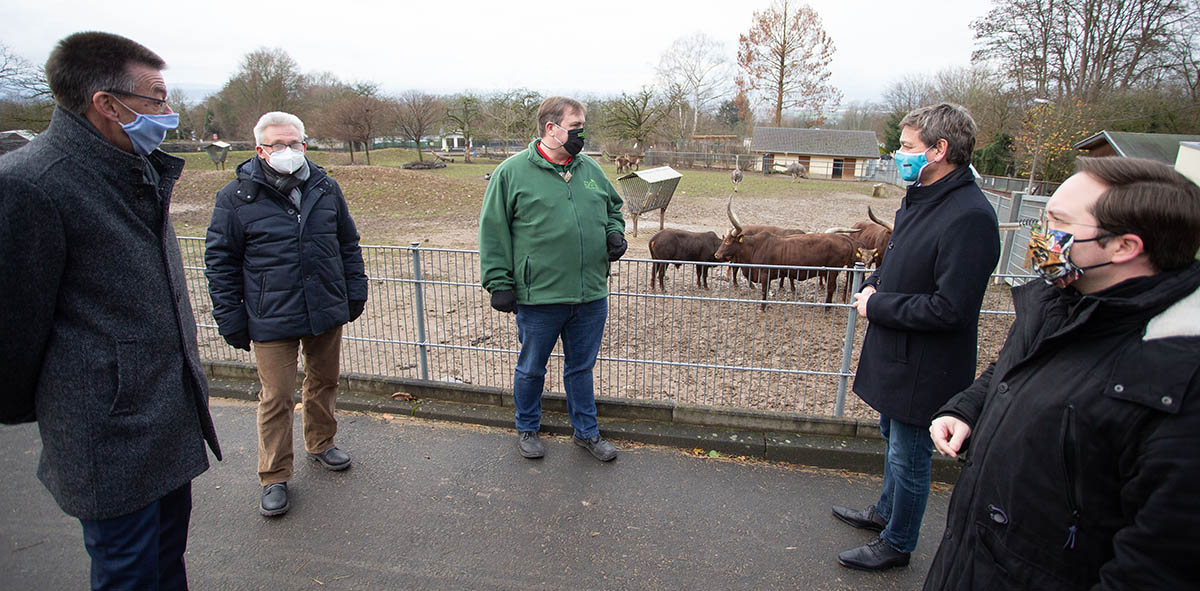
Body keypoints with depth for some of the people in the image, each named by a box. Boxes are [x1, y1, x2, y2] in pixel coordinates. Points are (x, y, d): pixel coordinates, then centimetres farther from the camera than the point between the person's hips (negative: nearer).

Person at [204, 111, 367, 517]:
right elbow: (220, 262, -1)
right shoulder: (236, 198, -5)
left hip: (327, 312, 4)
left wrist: (355, 291, 11)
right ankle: (274, 478, 18)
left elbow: (348, 244, 14)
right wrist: (231, 319, -4)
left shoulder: (325, 188, 5)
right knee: (276, 398, 1)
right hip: (272, 320, -3)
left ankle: (320, 443, 41)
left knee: (323, 382, 18)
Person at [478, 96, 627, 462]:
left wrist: (614, 233, 2)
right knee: (531, 369, 14)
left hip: (591, 296, 4)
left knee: (581, 367, 18)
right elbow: (493, 232, -5)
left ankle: (586, 431, 35)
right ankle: (527, 430, 37)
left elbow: (613, 208, 23)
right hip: (538, 298, -4)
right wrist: (499, 282, -9)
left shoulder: (591, 170, 9)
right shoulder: (512, 172, -6)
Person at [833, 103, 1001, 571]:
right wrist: (873, 284, 0)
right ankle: (886, 511, 49)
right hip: (894, 351, 10)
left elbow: (948, 309, -28)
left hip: (924, 367, -9)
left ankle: (897, 543, 31)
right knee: (893, 438, 27)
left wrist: (877, 306, -18)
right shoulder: (920, 197, 4)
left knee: (909, 456, 9)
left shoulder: (969, 217, -26)